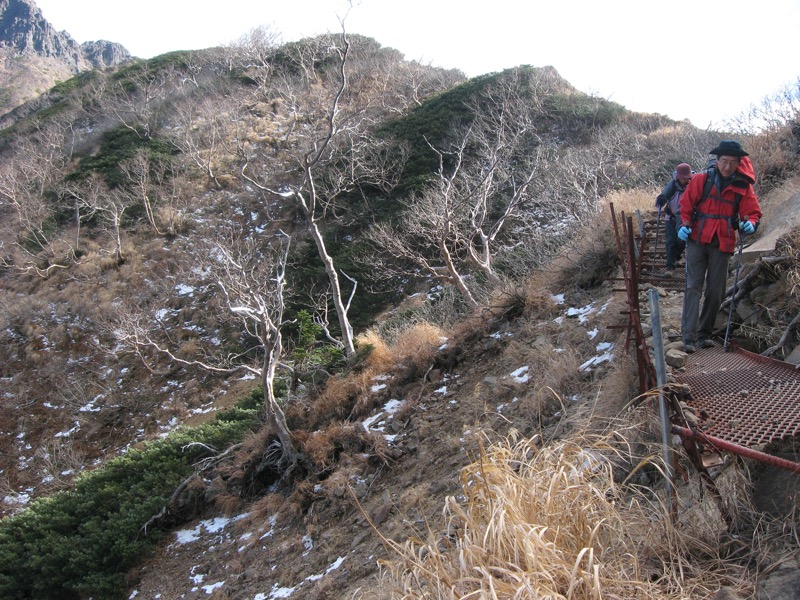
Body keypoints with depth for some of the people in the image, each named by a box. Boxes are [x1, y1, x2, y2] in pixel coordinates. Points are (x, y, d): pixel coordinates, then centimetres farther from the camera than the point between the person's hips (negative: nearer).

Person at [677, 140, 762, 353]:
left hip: (723, 244, 2)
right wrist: (685, 225, -12)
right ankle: (689, 336, -11)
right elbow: (686, 204, 4)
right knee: (693, 287, -8)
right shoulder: (701, 179, -2)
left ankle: (704, 333, 17)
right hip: (697, 241, -2)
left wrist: (750, 223, -18)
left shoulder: (743, 186, 2)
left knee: (716, 291, 5)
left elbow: (752, 213, 4)